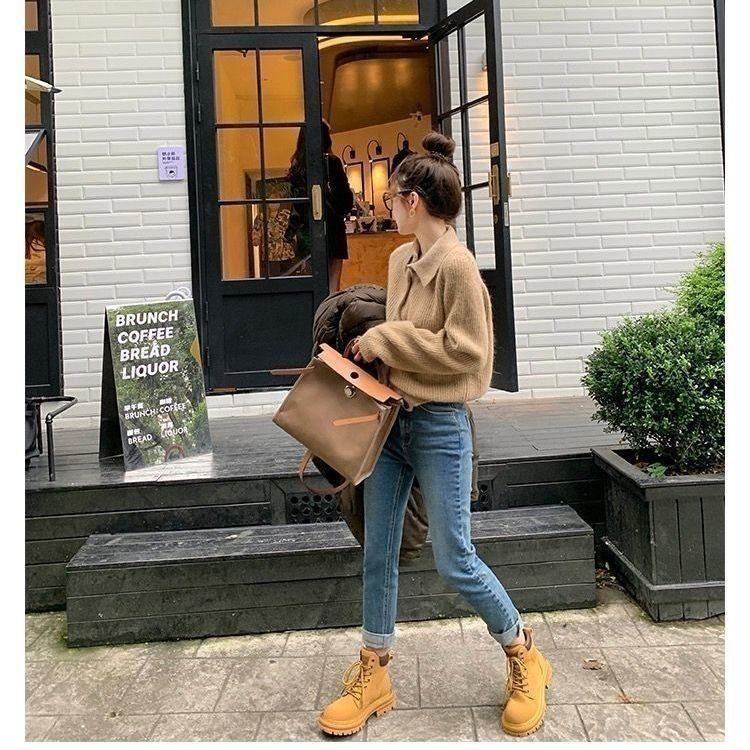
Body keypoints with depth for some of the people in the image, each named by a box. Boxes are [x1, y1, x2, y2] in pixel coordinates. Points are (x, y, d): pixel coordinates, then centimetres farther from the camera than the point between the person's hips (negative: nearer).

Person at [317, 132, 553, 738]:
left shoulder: (457, 264, -15)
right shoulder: (401, 259, 9)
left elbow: (465, 350, -18)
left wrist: (386, 340, -15)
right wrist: (375, 348, 5)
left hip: (439, 425, -8)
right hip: (392, 418, 8)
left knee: (455, 560, 2)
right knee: (378, 552, 12)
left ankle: (524, 656, 28)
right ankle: (374, 673, 28)